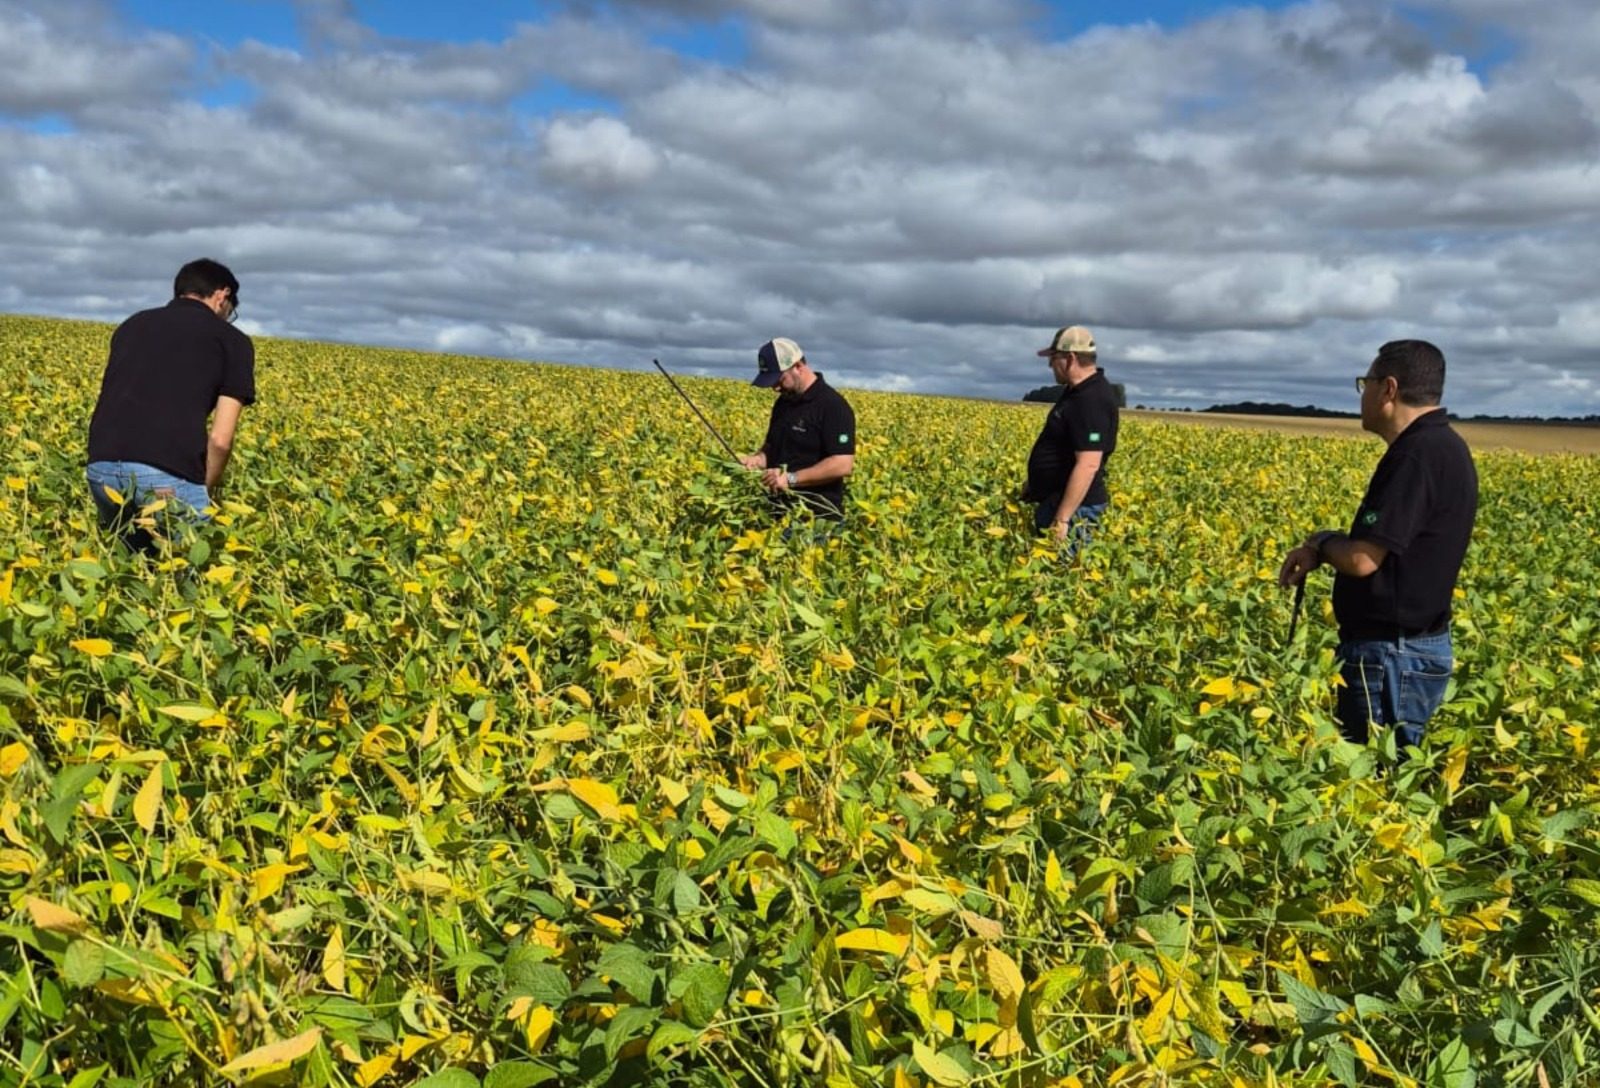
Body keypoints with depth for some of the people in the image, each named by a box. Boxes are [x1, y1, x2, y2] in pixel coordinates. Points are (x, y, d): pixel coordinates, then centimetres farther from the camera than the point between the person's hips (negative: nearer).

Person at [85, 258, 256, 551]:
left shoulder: (132, 325, 27)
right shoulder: (232, 340, 12)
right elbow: (220, 439, 4)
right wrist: (203, 492, 18)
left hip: (102, 466, 5)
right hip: (169, 472, -5)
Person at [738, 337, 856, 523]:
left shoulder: (833, 406, -13)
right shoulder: (783, 403, 12)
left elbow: (843, 465, -20)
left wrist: (791, 478, -21)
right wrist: (758, 458, 1)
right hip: (781, 513, 7)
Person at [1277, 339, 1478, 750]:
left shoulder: (1421, 455, -21)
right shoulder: (1437, 446, 12)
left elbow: (1362, 560, -24)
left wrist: (1322, 540, -3)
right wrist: (1319, 552, 2)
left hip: (1393, 657, -10)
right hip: (1403, 648, 10)